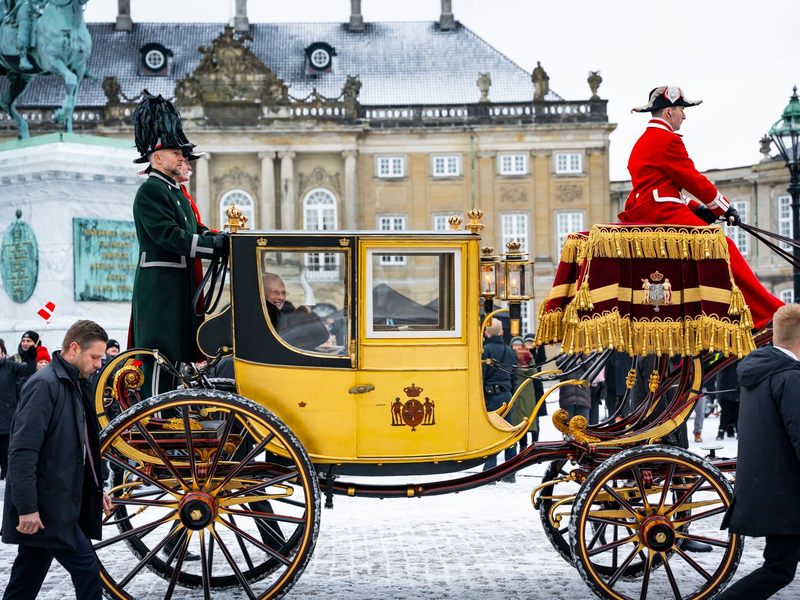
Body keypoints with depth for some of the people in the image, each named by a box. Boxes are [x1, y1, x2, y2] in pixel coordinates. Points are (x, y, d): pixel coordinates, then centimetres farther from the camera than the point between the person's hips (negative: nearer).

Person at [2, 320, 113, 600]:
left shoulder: (77, 385, 15)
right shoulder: (44, 384, -15)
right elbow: (22, 451, -21)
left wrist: (96, 488, 22)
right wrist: (27, 507, -24)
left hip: (59, 504, 9)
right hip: (46, 508, -9)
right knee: (87, 571, -7)